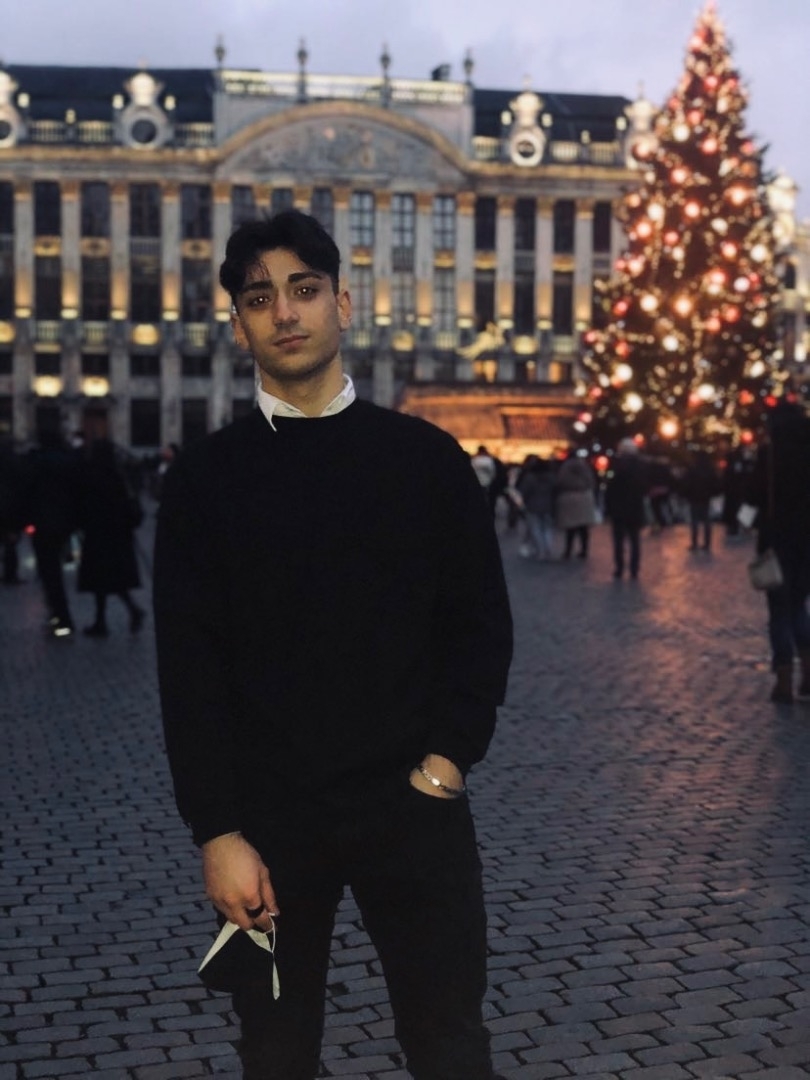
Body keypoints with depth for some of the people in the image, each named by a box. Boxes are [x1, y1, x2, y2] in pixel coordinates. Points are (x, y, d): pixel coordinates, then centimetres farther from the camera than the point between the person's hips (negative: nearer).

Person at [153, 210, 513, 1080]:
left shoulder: (427, 457, 3)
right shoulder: (206, 477, 1)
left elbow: (480, 622, 5)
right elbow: (190, 668, -2)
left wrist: (448, 761, -6)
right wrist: (217, 830, -8)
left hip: (415, 804, 0)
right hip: (267, 816, 0)